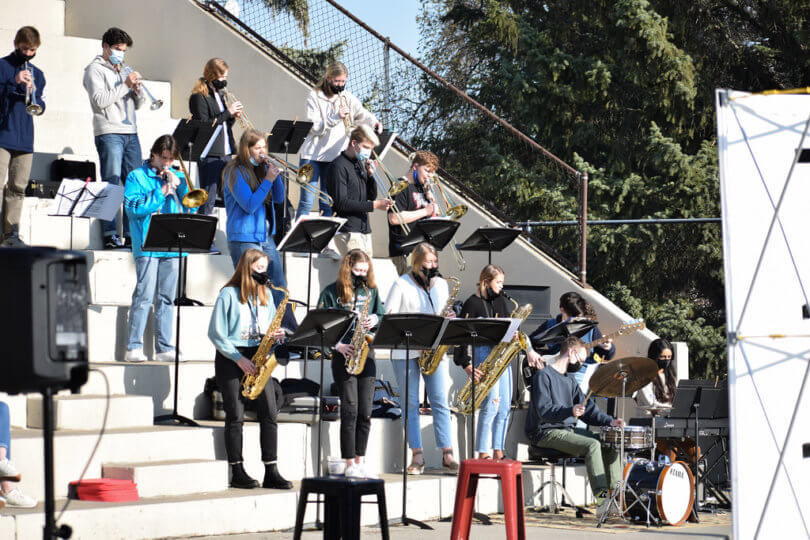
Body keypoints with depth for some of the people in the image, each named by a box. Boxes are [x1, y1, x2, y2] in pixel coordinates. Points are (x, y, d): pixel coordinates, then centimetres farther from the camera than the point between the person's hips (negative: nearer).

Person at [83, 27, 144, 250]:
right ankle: (110, 235, -11)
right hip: (109, 133, -7)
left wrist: (137, 89, 2)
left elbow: (138, 104, 23)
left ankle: (131, 234, 4)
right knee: (111, 184, -10)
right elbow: (100, 100, -12)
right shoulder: (95, 70, 3)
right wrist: (125, 85, -11)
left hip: (131, 133, 7)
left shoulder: (123, 70, 24)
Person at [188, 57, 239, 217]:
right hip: (209, 155, -8)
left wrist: (233, 116, 1)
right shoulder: (199, 97, -8)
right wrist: (227, 113, -15)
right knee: (208, 200, -8)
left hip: (225, 153, 8)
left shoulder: (218, 95, 17)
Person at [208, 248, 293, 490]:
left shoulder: (266, 295, 14)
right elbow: (215, 333, -7)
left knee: (269, 413, -5)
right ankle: (237, 472, 0)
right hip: (231, 358, -5)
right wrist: (239, 359, -12)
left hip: (258, 358, 5)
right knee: (236, 416, -6)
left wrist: (277, 335, -4)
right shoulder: (229, 294, -3)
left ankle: (271, 472, -3)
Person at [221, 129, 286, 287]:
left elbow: (279, 198, 11)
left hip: (265, 236, 7)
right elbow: (250, 206, -19)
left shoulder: (262, 168, 11)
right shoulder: (235, 172, -11)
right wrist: (268, 179, -18)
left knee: (280, 286, 8)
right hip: (244, 238, -7)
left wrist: (275, 174, -4)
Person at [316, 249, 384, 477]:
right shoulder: (332, 292, 0)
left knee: (365, 412, 3)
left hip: (366, 354, 4)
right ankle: (349, 463, -1)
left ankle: (360, 461, 11)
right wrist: (338, 345, -13)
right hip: (344, 356, -4)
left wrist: (375, 320, -5)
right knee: (350, 410, -6)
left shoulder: (371, 291, 13)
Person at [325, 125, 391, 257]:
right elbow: (341, 203, -17)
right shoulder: (338, 166, -9)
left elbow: (372, 196, 19)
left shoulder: (360, 164, 17)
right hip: (347, 231, -8)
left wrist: (371, 174, 1)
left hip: (364, 229, 8)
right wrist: (374, 205, -17)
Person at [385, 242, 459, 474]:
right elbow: (387, 317, -5)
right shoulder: (402, 285, -2)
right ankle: (417, 456, 4)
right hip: (405, 351, -3)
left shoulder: (441, 284, 12)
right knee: (411, 403, 0)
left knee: (440, 402, -3)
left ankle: (447, 455, -2)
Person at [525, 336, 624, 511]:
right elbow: (544, 411, -21)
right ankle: (601, 499, -30)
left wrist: (609, 421, 2)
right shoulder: (543, 375, -10)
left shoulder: (569, 379, 19)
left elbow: (587, 408, 18)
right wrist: (570, 411, -37)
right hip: (546, 433, -9)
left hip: (568, 430, 9)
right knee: (592, 444, -27)